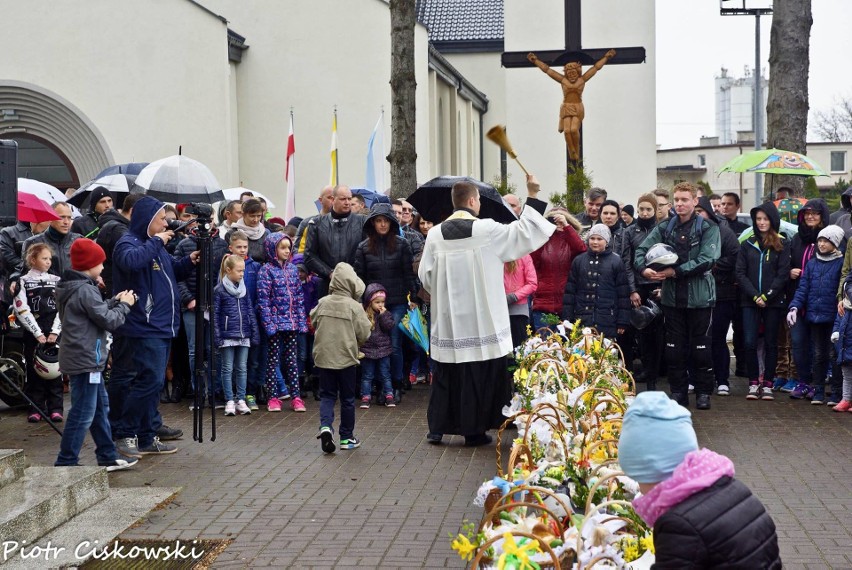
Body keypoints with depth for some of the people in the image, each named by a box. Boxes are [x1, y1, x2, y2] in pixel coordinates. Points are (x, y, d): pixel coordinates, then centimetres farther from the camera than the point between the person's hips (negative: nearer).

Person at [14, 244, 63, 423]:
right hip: (33, 333, -2)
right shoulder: (24, 282, 2)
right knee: (34, 370, 0)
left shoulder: (56, 281, 10)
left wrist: (55, 332, -8)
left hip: (53, 333, 2)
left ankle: (55, 408, 6)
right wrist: (38, 333, -11)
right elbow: (22, 311, -6)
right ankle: (35, 409, 6)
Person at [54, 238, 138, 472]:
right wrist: (124, 305, -1)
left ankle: (107, 457, 24)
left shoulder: (71, 287, 12)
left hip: (84, 358, 11)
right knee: (83, 413, -6)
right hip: (85, 359, -11)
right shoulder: (85, 290, -19)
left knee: (100, 407, 17)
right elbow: (108, 321, -16)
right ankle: (66, 462, -2)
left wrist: (114, 302, 7)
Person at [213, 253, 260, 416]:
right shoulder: (219, 290, -4)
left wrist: (254, 333, 7)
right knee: (228, 369, 3)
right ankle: (229, 402, 8)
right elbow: (215, 314, -5)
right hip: (227, 335, -4)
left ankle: (241, 400, 12)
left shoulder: (244, 288, 9)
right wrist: (217, 337, -10)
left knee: (242, 369, 7)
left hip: (243, 335, 4)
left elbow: (250, 311, 11)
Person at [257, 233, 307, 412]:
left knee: (292, 360, 7)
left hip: (291, 322, 5)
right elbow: (263, 299, -10)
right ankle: (273, 398, 8)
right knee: (273, 360, 2)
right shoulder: (266, 270, -6)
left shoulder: (292, 269, 9)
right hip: (275, 321, -4)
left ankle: (296, 397, 9)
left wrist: (301, 321, 7)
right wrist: (268, 324, -15)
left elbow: (299, 297, 12)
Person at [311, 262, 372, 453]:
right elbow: (364, 334, -8)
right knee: (347, 398, 10)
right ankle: (347, 437, 17)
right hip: (346, 358, -2)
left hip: (323, 357, 2)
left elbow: (313, 322, 11)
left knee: (327, 395, 11)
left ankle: (326, 426, -13)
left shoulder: (322, 303, -3)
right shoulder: (354, 307, -12)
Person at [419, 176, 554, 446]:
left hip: (447, 317, 4)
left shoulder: (435, 234, 0)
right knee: (479, 373, 4)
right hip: (481, 319, -3)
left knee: (446, 372, 11)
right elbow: (522, 232, -2)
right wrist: (532, 196, 5)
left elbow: (425, 275, 2)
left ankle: (438, 427, 14)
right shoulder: (487, 230, -9)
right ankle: (474, 429, 8)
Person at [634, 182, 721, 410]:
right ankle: (678, 392, 17)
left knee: (700, 347, 4)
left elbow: (706, 260, -16)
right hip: (672, 296, 3)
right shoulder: (664, 228, 8)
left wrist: (675, 271, -20)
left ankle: (703, 392, 15)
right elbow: (642, 250, 2)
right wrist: (644, 268, -19)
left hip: (699, 297, -3)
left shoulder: (708, 228, -4)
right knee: (674, 347, 8)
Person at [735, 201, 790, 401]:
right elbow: (740, 273, 3)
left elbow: (783, 274, -4)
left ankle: (767, 384, 10)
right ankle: (753, 383, 4)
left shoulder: (783, 245, 2)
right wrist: (755, 296, -9)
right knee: (749, 343, -6)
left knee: (771, 344, 4)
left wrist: (766, 296, -12)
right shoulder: (748, 244, 9)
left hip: (773, 302, -1)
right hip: (750, 302, 1)